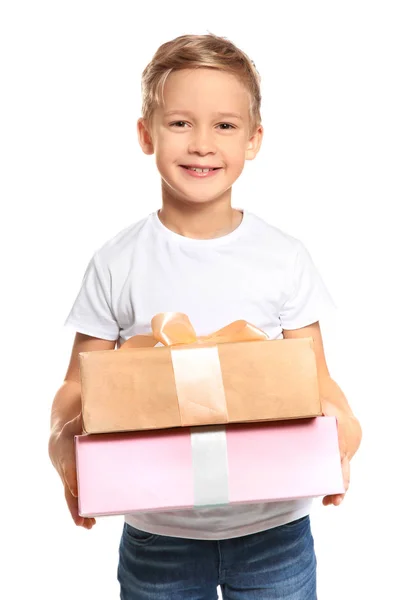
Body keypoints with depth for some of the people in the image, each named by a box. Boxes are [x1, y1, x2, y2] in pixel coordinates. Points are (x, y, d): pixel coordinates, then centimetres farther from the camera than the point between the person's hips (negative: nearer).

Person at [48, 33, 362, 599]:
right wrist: (61, 441, -22)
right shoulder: (116, 265, -6)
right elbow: (80, 387, -1)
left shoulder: (286, 258, -5)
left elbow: (315, 381, -1)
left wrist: (343, 426, -23)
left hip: (274, 530, 1)